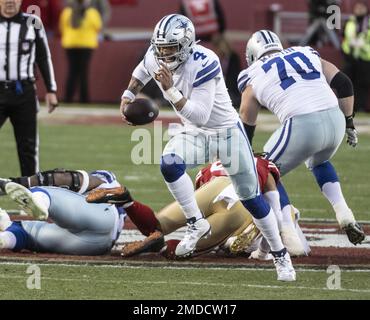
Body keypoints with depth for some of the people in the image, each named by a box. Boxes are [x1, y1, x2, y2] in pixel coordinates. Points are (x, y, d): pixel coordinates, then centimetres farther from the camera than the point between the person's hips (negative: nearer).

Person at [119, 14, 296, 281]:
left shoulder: (203, 64, -32)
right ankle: (197, 224, -9)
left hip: (227, 132, -5)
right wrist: (128, 96, 6)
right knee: (169, 164, -27)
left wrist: (170, 91, -42)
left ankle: (281, 256, 19)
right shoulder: (155, 59, -12)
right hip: (195, 134, 5)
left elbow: (200, 116, -36)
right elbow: (141, 73, 17)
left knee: (252, 198, 3)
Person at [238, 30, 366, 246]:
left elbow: (246, 126, 23)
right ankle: (344, 215, 21)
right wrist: (349, 122, 23)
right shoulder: (307, 54, 24)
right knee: (319, 162, 35)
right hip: (335, 120, 5)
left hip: (302, 127, -5)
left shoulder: (254, 75, 16)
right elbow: (344, 84, 16)